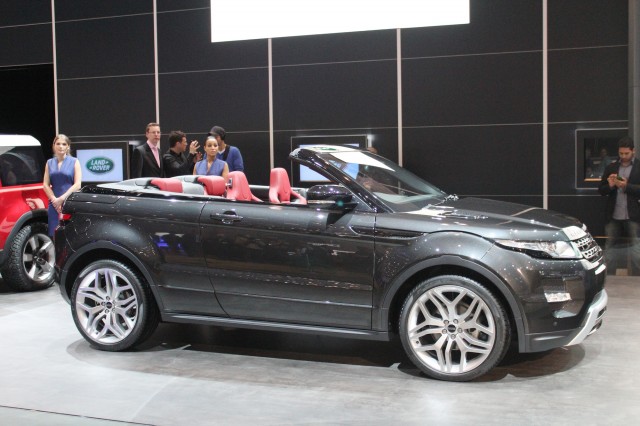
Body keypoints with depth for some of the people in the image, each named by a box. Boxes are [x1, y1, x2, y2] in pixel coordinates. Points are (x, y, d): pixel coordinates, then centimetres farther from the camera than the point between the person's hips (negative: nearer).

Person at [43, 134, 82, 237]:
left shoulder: (74, 162, 4)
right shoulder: (49, 163, 14)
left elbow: (77, 184, -5)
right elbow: (45, 184, 7)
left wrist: (62, 199, -12)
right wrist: (54, 200, -8)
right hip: (54, 204, 3)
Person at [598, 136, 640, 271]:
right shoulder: (611, 168, 12)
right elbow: (601, 189, 11)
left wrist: (626, 186, -17)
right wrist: (610, 185, -9)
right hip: (613, 215, 4)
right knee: (608, 246, 10)